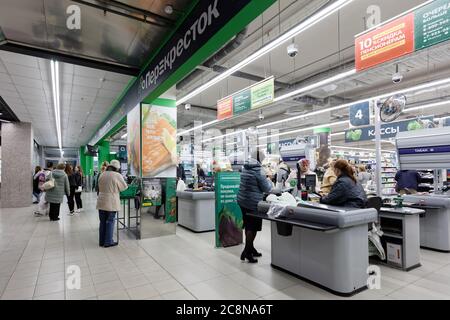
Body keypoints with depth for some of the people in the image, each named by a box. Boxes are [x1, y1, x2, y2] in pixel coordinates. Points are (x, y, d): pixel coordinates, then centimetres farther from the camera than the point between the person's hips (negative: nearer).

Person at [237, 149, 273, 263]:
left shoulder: (245, 168, 7)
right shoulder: (259, 170, -16)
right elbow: (266, 189, -10)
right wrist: (269, 182, 11)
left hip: (242, 201, 8)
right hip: (253, 203, -8)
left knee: (248, 226, 16)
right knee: (253, 228, 2)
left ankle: (251, 248, 30)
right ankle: (246, 252, 7)